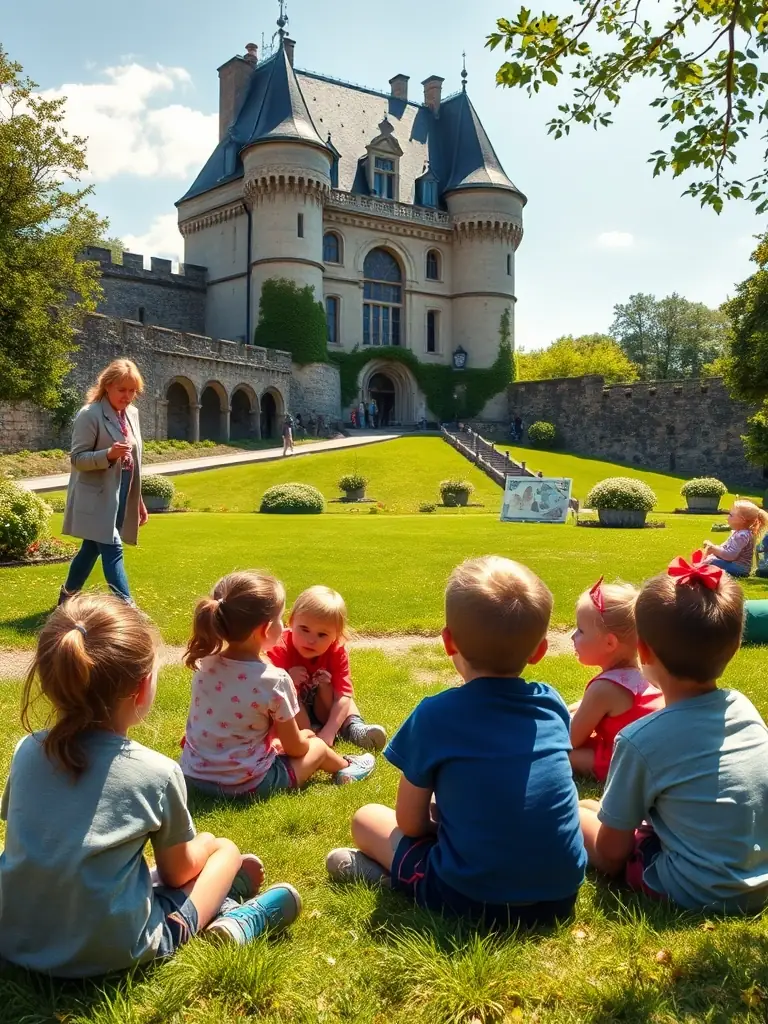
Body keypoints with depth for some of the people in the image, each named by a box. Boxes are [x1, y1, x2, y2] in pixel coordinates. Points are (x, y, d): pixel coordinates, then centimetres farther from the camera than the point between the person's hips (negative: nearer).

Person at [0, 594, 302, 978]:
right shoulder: (157, 773, -18)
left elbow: (38, 841, 7)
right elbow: (176, 873, -3)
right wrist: (194, 849, 19)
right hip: (111, 954, -4)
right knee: (222, 848, 17)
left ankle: (220, 903, 24)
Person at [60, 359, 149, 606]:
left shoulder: (132, 413, 10)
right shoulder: (89, 415, -13)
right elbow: (76, 458, -15)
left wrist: (138, 500, 17)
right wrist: (108, 454, -31)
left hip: (121, 496, 8)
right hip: (98, 497, -8)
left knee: (93, 548, 17)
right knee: (112, 550, -12)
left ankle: (67, 597, 34)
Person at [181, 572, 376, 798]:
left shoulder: (205, 663, -8)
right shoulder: (275, 680, -23)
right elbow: (295, 748, -10)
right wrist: (304, 736, 14)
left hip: (193, 774, 5)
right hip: (245, 785, -5)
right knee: (317, 746, 19)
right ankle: (344, 768, 48)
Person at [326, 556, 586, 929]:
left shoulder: (433, 715, -11)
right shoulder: (552, 704, 1)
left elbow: (410, 823, -1)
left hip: (473, 900, -3)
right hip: (561, 895, 3)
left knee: (366, 818, 18)